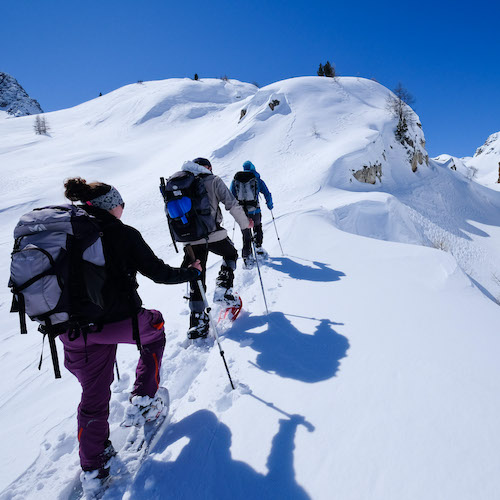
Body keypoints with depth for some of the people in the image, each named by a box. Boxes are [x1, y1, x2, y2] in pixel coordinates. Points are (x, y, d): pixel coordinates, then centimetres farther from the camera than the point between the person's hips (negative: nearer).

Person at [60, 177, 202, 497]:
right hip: (118, 321, -5)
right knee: (155, 326, 28)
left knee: (93, 395, 22)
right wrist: (191, 272, 12)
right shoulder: (122, 233, -7)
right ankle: (143, 402, 23)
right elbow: (158, 272, -5)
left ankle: (93, 470, 32)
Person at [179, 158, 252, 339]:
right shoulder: (213, 181, 1)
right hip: (214, 235, -3)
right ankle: (223, 290, 13)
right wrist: (245, 223, 9)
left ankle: (197, 323, 7)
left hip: (191, 239, 4)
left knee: (196, 280, 9)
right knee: (231, 254, 27)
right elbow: (232, 204, -6)